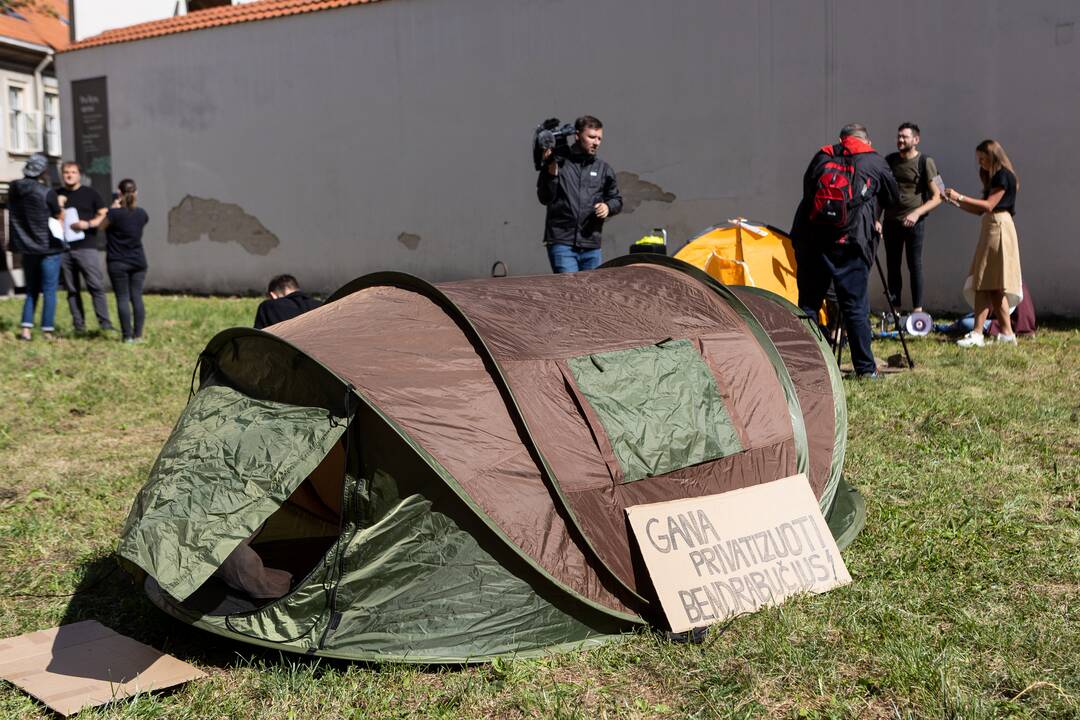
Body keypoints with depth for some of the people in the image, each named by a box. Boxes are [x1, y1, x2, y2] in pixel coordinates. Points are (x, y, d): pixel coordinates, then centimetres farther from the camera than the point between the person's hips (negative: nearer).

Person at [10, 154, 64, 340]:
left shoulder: (14, 189, 1)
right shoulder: (47, 193, -16)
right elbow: (59, 217, -3)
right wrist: (60, 204, 17)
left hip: (27, 248, 5)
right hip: (48, 248, -5)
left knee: (31, 290, 15)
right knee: (49, 291, 3)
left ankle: (26, 329, 7)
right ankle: (47, 331, 4)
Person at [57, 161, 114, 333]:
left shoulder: (90, 193, 6)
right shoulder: (57, 195, 15)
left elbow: (104, 215, 1)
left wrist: (88, 224, -15)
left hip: (86, 247, -3)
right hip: (64, 248, 4)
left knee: (96, 286, -9)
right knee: (72, 289, 5)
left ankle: (105, 323, -7)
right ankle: (78, 324, 11)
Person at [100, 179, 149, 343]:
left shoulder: (114, 214, -14)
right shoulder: (141, 214, 0)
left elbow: (101, 226, 2)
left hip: (117, 263, -4)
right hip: (138, 261, 4)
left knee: (122, 298, 0)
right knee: (137, 297, 5)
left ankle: (127, 335, 0)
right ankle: (137, 334, 5)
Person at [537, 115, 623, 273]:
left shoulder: (603, 169, 15)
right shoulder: (559, 163, 1)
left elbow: (617, 200, 22)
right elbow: (545, 198, -3)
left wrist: (608, 206, -1)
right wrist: (551, 171, -16)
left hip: (591, 246, 5)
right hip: (562, 243, -5)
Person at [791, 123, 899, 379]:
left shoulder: (821, 157, 15)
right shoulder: (875, 162, 10)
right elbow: (894, 199, 21)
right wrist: (873, 218, 41)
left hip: (810, 242, 2)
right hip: (850, 243, -2)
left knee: (808, 303, 10)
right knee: (856, 307, 4)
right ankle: (866, 368, 9)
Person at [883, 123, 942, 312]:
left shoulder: (925, 163, -4)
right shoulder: (889, 160, 8)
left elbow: (937, 197, -5)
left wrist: (917, 213, -19)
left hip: (914, 222, -4)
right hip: (891, 220, 4)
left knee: (915, 265, -2)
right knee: (892, 266, 6)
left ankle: (917, 309, 3)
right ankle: (894, 309, 12)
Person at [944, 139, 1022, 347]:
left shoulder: (1003, 176, -9)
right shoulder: (994, 177, 20)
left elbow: (988, 205, -16)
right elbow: (981, 210, 16)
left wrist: (960, 197, -17)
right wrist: (956, 203, 7)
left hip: (998, 228, -9)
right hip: (990, 230, 9)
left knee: (993, 285, -8)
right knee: (982, 283, 3)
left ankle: (1007, 334, -4)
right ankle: (977, 334, 0)